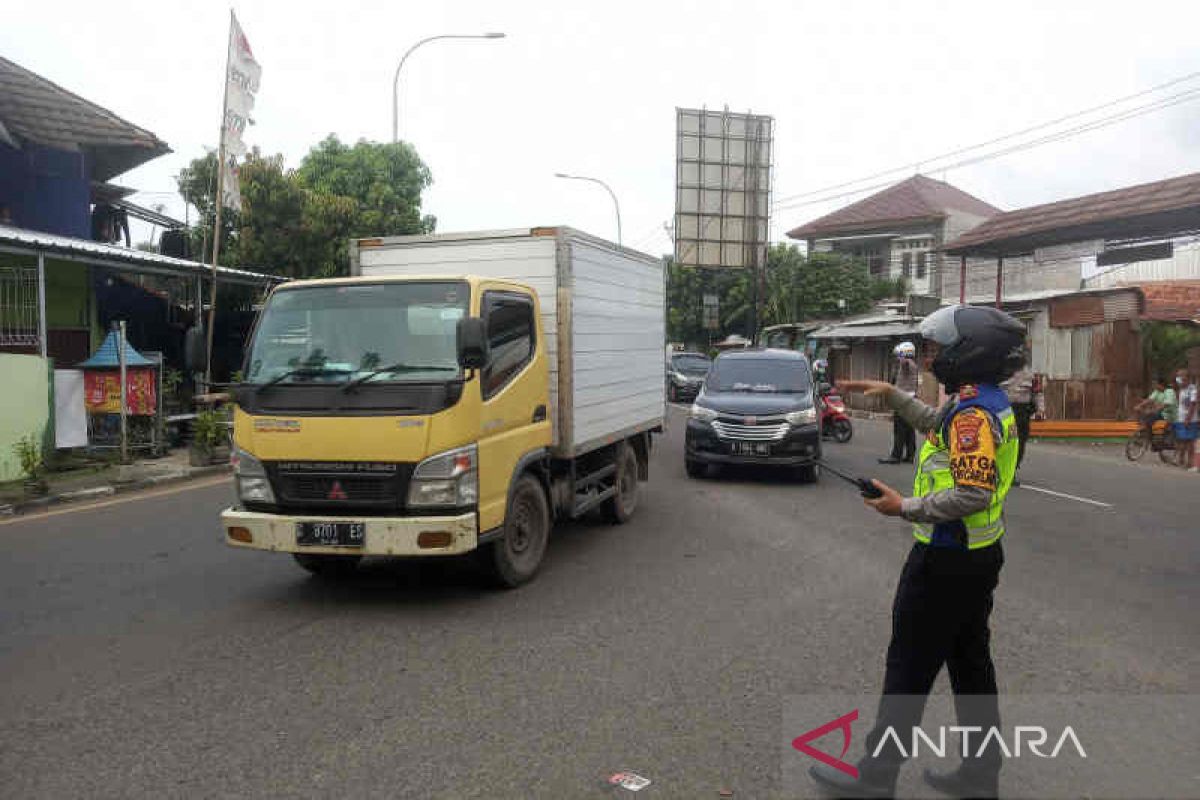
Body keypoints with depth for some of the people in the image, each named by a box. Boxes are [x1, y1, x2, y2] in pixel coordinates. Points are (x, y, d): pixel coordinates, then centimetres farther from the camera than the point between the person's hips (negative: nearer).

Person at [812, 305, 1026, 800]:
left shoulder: (974, 410, -22)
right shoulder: (988, 402, 10)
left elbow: (973, 494, -30)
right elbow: (938, 426, 30)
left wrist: (906, 508, -22)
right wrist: (892, 395, 25)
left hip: (947, 561, -10)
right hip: (977, 555, 10)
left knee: (909, 670, 0)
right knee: (971, 665, 17)